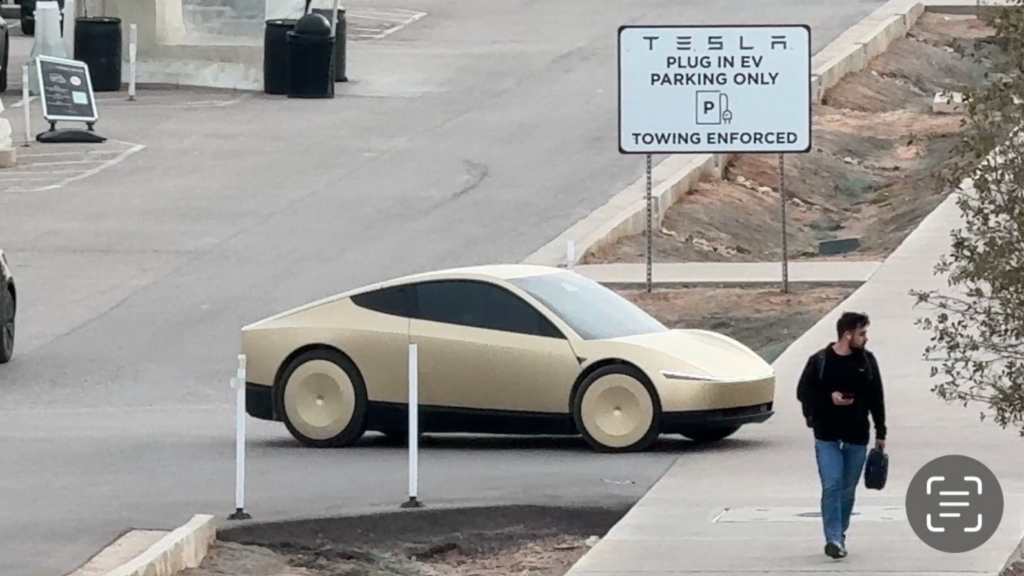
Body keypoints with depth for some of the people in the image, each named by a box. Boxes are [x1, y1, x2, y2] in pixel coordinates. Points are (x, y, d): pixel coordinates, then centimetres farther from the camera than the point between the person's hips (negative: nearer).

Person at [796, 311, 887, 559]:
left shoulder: (867, 361, 3)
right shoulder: (819, 361, -5)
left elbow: (876, 398, 9)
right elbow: (803, 392, 0)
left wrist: (880, 432, 8)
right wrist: (829, 398, -17)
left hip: (857, 437, 3)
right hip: (827, 436, -3)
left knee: (848, 490, 8)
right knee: (831, 486, -14)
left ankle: (840, 536, 20)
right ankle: (833, 539, -16)